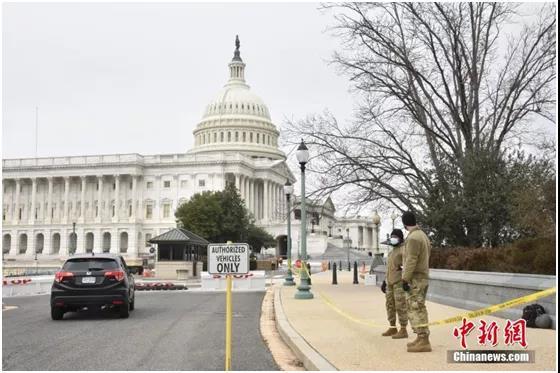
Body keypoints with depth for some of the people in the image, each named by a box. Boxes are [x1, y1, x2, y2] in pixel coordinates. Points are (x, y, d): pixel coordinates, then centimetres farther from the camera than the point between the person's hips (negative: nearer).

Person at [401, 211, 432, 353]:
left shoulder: (413, 237, -16)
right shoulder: (423, 235, 14)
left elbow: (411, 261, -21)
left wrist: (405, 279, -18)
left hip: (414, 279, -10)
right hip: (422, 277, 10)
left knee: (416, 309, -10)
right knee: (418, 309, 13)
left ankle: (423, 341, -12)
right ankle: (421, 339, 17)